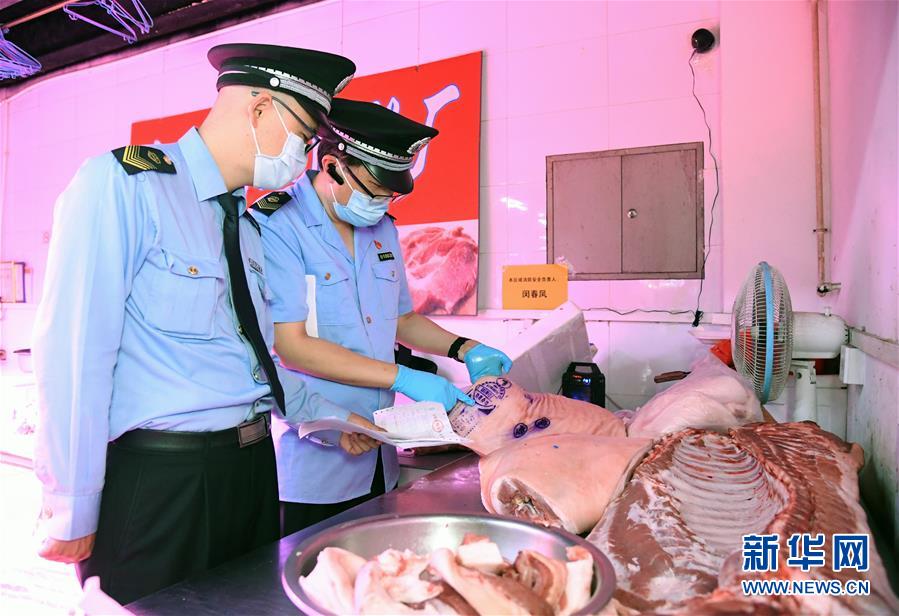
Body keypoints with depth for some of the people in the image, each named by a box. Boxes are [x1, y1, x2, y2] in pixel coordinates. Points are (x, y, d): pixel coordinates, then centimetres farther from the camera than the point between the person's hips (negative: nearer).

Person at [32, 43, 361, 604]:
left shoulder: (246, 226, 12)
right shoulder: (122, 183, -12)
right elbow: (73, 352, -16)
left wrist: (329, 415, 15)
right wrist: (74, 513, -14)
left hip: (252, 468, 8)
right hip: (157, 480, -8)